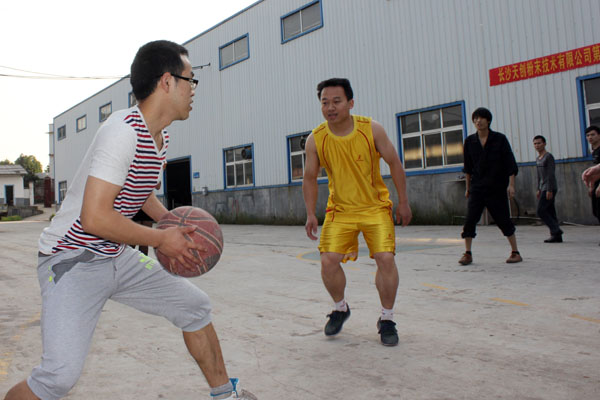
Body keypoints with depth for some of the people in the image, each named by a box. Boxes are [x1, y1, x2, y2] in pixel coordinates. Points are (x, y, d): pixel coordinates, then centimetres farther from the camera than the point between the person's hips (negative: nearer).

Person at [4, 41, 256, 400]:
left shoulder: (160, 137, 5)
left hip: (117, 258, 9)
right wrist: (161, 239, -19)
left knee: (196, 306, 10)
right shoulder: (124, 130, -24)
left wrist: (174, 224, 8)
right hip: (72, 261, -9)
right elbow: (94, 217, -29)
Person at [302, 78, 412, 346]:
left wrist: (403, 201, -2)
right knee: (328, 260, -10)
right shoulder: (315, 140, -10)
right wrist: (310, 214, -8)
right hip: (340, 209, 1)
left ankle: (387, 320, 8)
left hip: (376, 206, -1)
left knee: (385, 258, -14)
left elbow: (394, 163, -3)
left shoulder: (372, 129, -13)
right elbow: (310, 178, 0)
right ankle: (340, 309, 21)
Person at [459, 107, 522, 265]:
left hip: (497, 188, -2)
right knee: (470, 219, -7)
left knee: (503, 220, 3)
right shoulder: (470, 141, 4)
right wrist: (468, 187, 14)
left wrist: (511, 184, -11)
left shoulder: (500, 139, -2)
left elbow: (510, 163, -3)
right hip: (477, 188, 2)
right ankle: (468, 253, 3)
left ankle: (515, 252, 18)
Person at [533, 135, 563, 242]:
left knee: (541, 211, -13)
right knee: (550, 212, 6)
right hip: (544, 188, 9)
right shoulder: (538, 159, 17)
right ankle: (557, 236, 7)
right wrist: (539, 189, 22)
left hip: (550, 188, -9)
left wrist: (549, 190, -21)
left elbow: (551, 174, -16)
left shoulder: (549, 156, -9)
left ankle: (556, 231, -9)